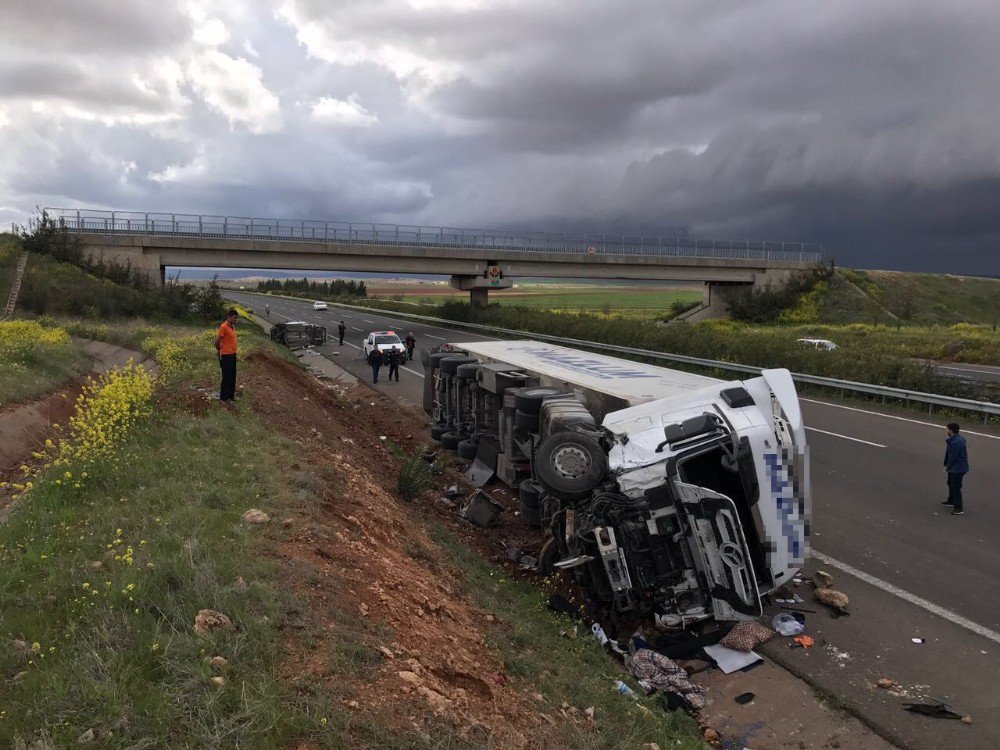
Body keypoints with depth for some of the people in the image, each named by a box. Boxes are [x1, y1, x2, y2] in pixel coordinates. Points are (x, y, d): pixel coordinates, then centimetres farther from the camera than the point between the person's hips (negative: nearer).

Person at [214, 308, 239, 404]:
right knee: (226, 377, 0)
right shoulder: (223, 327, -18)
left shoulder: (232, 326, 9)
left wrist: (233, 352, 14)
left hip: (233, 355, 8)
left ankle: (231, 394, 28)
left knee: (232, 376, 16)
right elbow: (217, 342, -16)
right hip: (226, 356, -8)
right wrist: (220, 351, 0)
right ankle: (223, 397, 10)